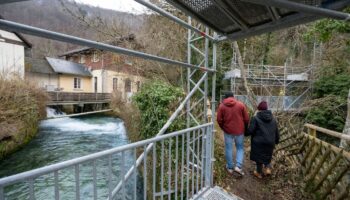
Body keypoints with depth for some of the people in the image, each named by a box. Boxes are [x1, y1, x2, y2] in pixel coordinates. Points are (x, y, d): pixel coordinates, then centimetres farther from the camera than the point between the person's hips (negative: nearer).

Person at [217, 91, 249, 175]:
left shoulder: (221, 106, -4)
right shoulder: (241, 104, -2)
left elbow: (219, 120, -4)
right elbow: (246, 119, -1)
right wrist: (244, 128, 15)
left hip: (228, 130, 0)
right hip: (239, 130, 1)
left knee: (228, 149, 12)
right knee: (240, 148, 17)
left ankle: (230, 167, 23)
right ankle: (238, 166, 8)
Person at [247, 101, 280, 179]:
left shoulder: (255, 118, -13)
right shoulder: (272, 118, 6)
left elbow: (250, 130, -17)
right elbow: (276, 131, 11)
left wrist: (246, 133, 4)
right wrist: (277, 140, 24)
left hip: (259, 142, -5)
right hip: (270, 142, 5)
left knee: (259, 156, 12)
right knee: (267, 155, 28)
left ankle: (259, 173, 26)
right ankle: (268, 168, 14)